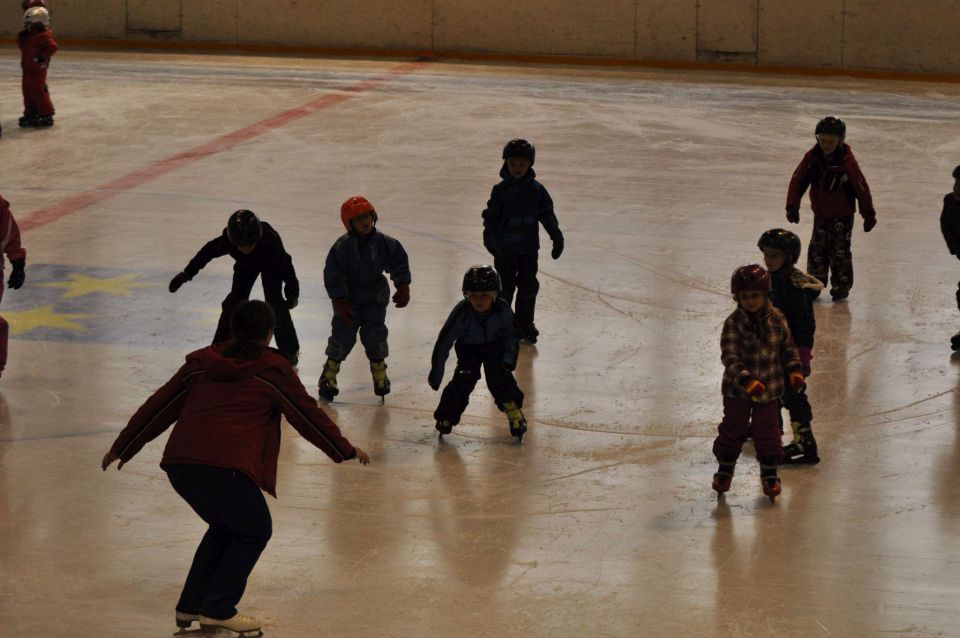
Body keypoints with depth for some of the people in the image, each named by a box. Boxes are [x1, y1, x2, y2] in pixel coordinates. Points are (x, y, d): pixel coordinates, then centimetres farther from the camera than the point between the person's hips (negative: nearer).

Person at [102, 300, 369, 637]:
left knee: (224, 526, 28)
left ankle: (190, 606, 27)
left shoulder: (202, 363, 23)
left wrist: (122, 448, 34)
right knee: (254, 532, 15)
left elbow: (159, 407, 25)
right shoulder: (272, 370, 9)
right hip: (227, 467, -6)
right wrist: (346, 451, 27)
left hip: (178, 464, 6)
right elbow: (308, 415, 14)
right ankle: (218, 610, 5)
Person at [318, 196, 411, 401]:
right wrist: (341, 303, -18)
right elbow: (333, 276, -16)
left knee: (375, 338, 1)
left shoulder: (384, 243, -12)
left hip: (375, 299, 2)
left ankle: (380, 376, 21)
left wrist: (403, 288, -4)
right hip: (348, 299, -2)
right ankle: (329, 376, 14)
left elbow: (399, 263, 2)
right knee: (342, 337, -2)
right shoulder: (342, 246, -20)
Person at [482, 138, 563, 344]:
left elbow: (547, 215, 8)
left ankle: (525, 325, 21)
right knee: (504, 287, 3)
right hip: (505, 249, -2)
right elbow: (491, 216, -6)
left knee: (529, 286, 7)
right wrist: (490, 237, -20)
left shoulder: (536, 189, 0)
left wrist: (557, 236, 6)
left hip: (529, 248, 3)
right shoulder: (501, 190, -7)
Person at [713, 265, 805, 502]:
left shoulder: (776, 319, -6)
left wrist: (795, 371, -4)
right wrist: (746, 380, -33)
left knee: (767, 431, 9)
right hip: (737, 389, -2)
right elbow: (730, 356, -22)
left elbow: (788, 348, 7)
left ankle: (770, 473, 24)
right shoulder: (733, 323, -16)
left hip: (769, 388, 2)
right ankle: (725, 468, 30)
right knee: (733, 428, 11)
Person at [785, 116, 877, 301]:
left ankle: (841, 285, 12)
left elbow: (862, 188, -14)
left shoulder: (847, 162, -22)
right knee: (816, 250, 9)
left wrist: (869, 214, -8)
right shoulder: (812, 157, -11)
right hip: (820, 213, 4)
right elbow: (797, 180, -5)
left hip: (842, 214, -4)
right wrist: (792, 206, -9)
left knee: (839, 251, -1)